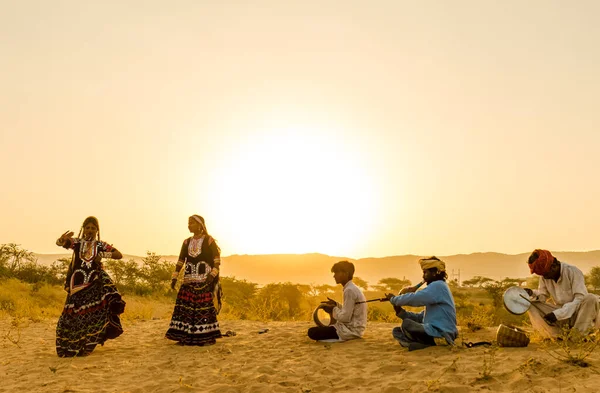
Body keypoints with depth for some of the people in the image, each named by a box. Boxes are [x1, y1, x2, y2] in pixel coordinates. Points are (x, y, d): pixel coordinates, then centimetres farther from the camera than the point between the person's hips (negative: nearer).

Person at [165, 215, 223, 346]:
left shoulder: (209, 240, -1)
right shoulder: (187, 242, 14)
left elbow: (217, 259, -5)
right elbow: (180, 261, 13)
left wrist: (212, 275, -17)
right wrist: (174, 277, 6)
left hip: (204, 280, -5)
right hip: (189, 280, 5)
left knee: (205, 306, -7)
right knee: (185, 306, 0)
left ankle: (208, 337, 1)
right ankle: (186, 336, 6)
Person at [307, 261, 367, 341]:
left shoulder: (349, 290, -18)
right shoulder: (353, 288, 12)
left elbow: (346, 317, -21)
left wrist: (333, 310, -6)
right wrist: (336, 305, 6)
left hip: (350, 331, -10)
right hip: (354, 328, 10)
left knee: (312, 332, -15)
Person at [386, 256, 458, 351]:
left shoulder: (438, 286, -10)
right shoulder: (436, 287, 21)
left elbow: (415, 299, -24)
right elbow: (421, 317, 17)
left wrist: (393, 299, -8)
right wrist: (400, 311, 4)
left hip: (441, 333, -10)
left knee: (406, 324, -25)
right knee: (397, 331, 7)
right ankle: (433, 343, -13)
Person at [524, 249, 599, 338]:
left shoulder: (573, 272, -16)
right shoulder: (544, 277, -2)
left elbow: (580, 298, -22)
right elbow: (542, 296, 4)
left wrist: (558, 314, -29)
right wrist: (532, 294, -21)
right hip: (559, 313, 4)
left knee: (591, 298, -33)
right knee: (530, 303, -15)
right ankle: (555, 336, -23)